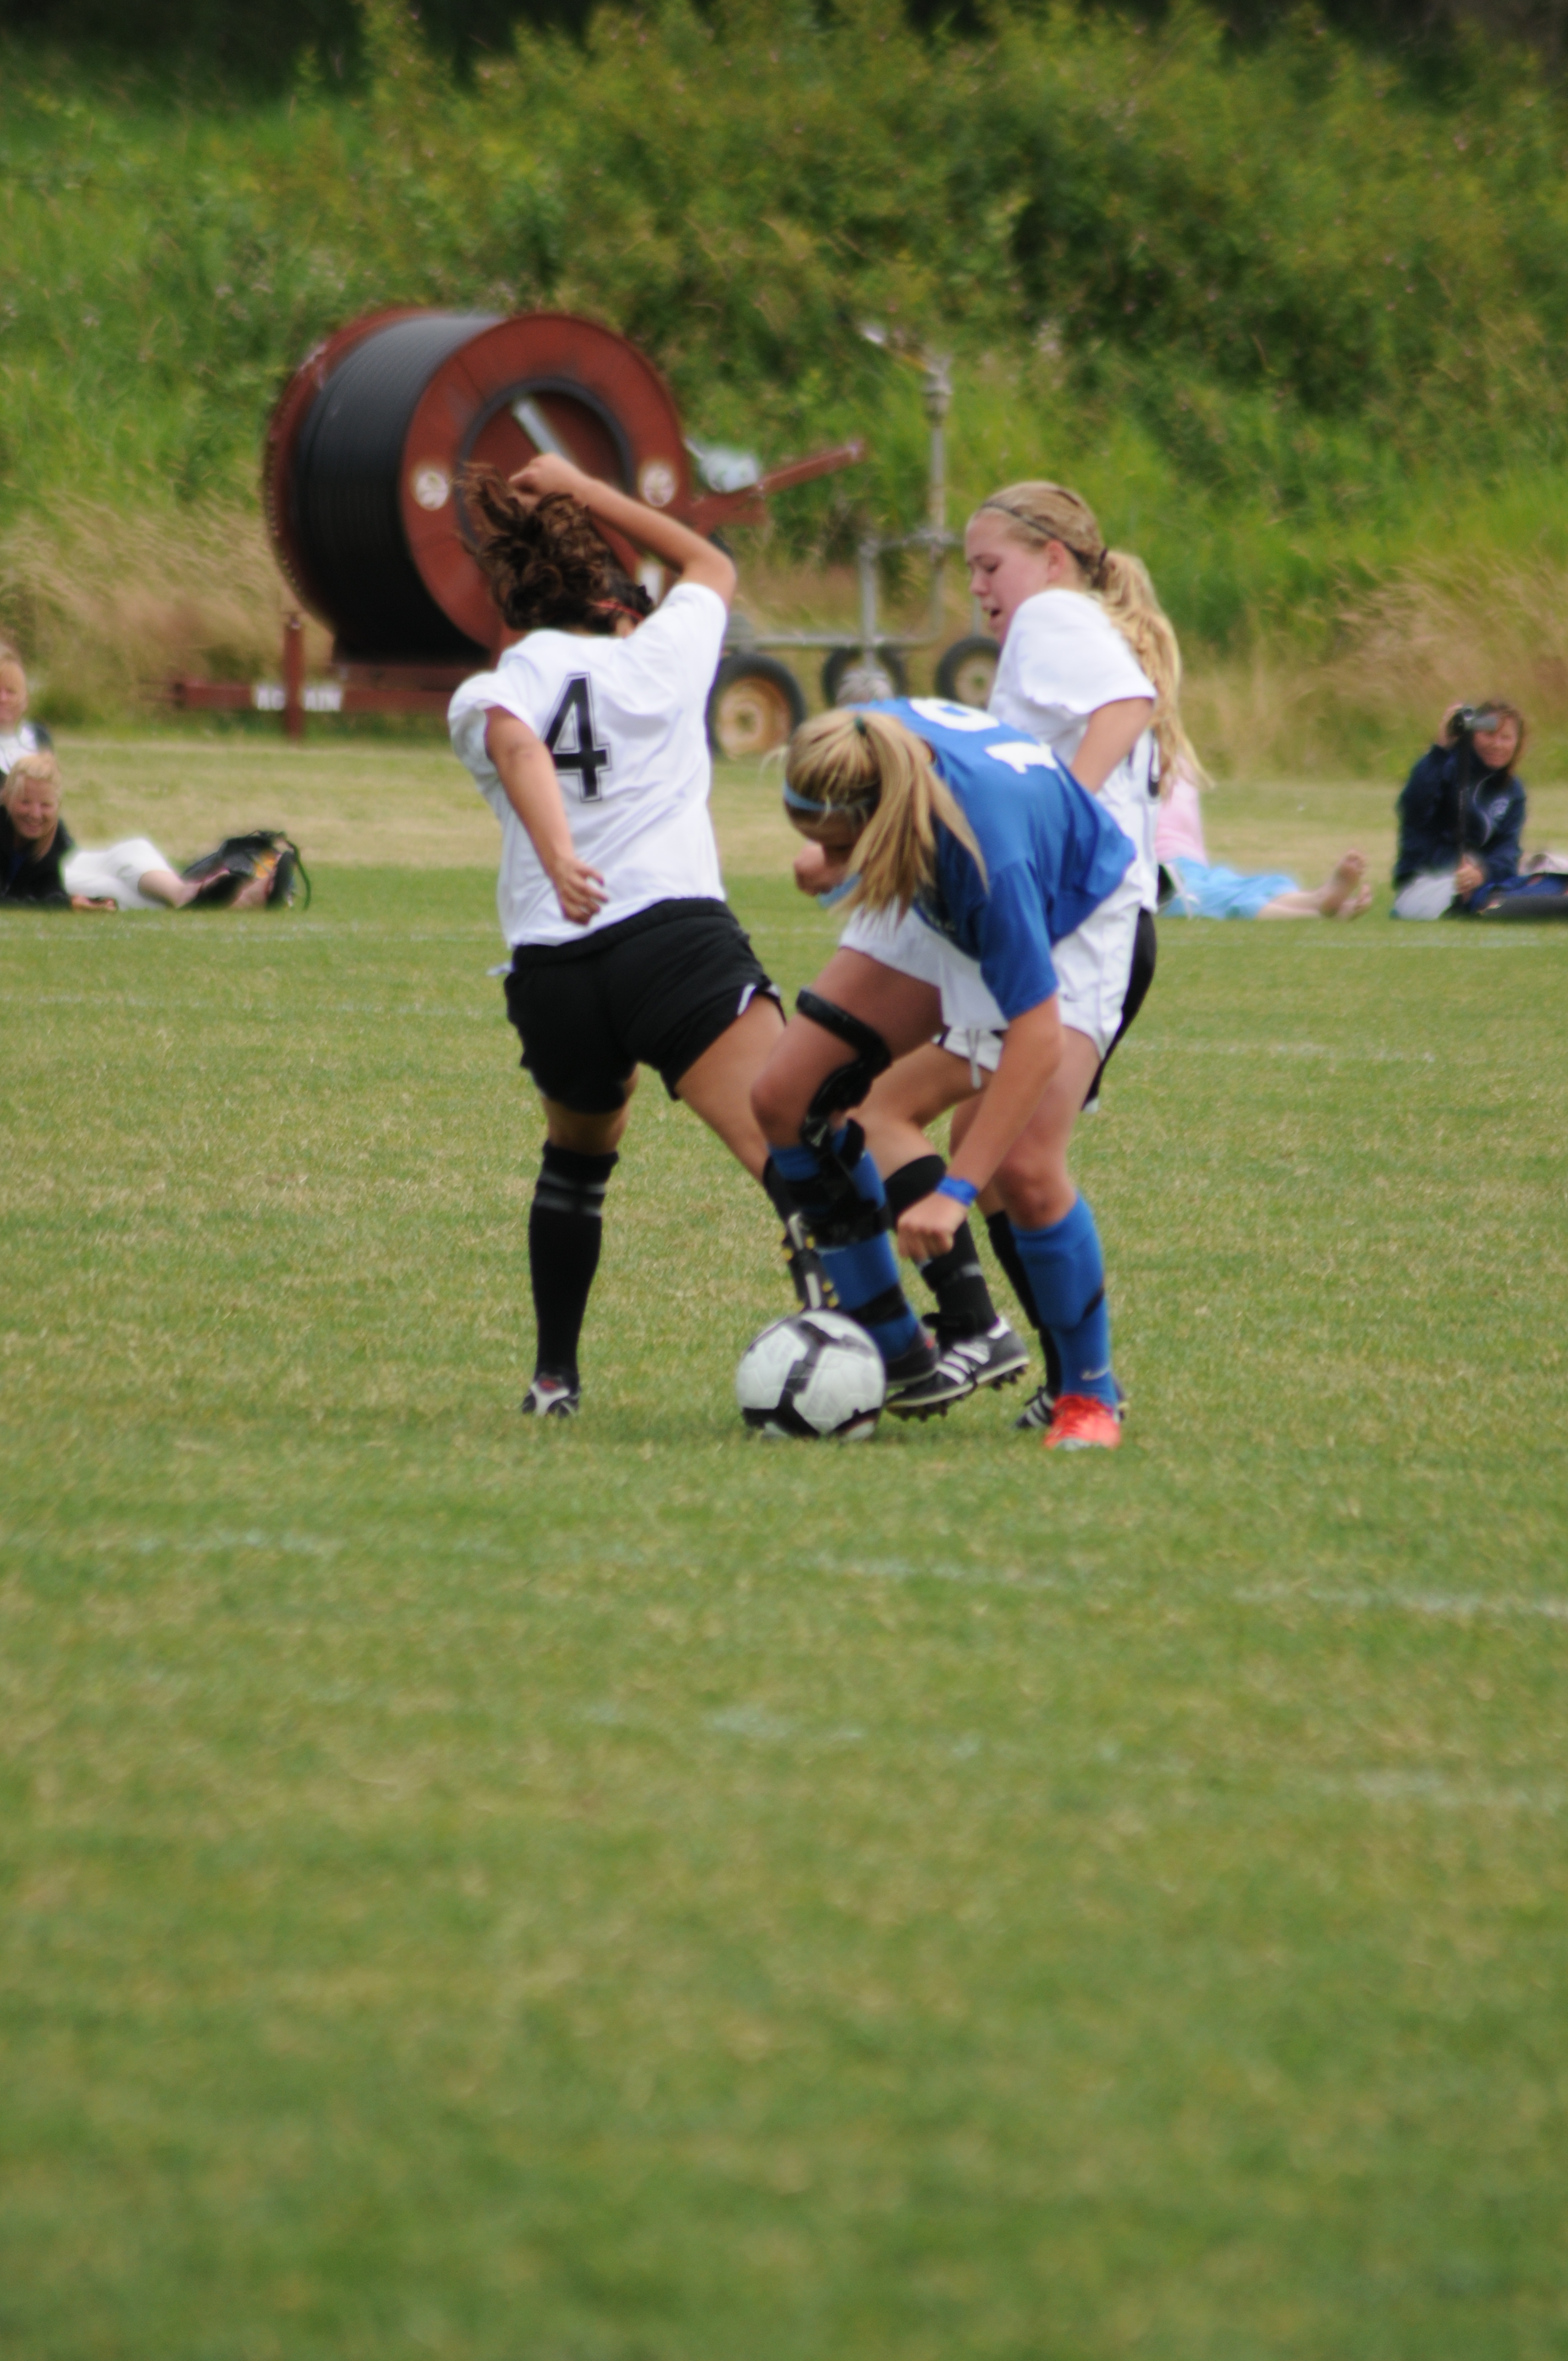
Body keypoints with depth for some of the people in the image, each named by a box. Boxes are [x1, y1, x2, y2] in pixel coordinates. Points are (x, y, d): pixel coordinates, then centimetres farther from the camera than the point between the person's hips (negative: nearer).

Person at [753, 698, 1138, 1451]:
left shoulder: (986, 843, -45)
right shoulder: (860, 750, -29)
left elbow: (1036, 1039, -42)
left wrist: (955, 1191, -44)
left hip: (1064, 927, -7)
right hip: (939, 909, 7)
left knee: (1025, 1168, -24)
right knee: (786, 1098, -4)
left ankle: (1089, 1395, -1)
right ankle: (893, 1353, 7)